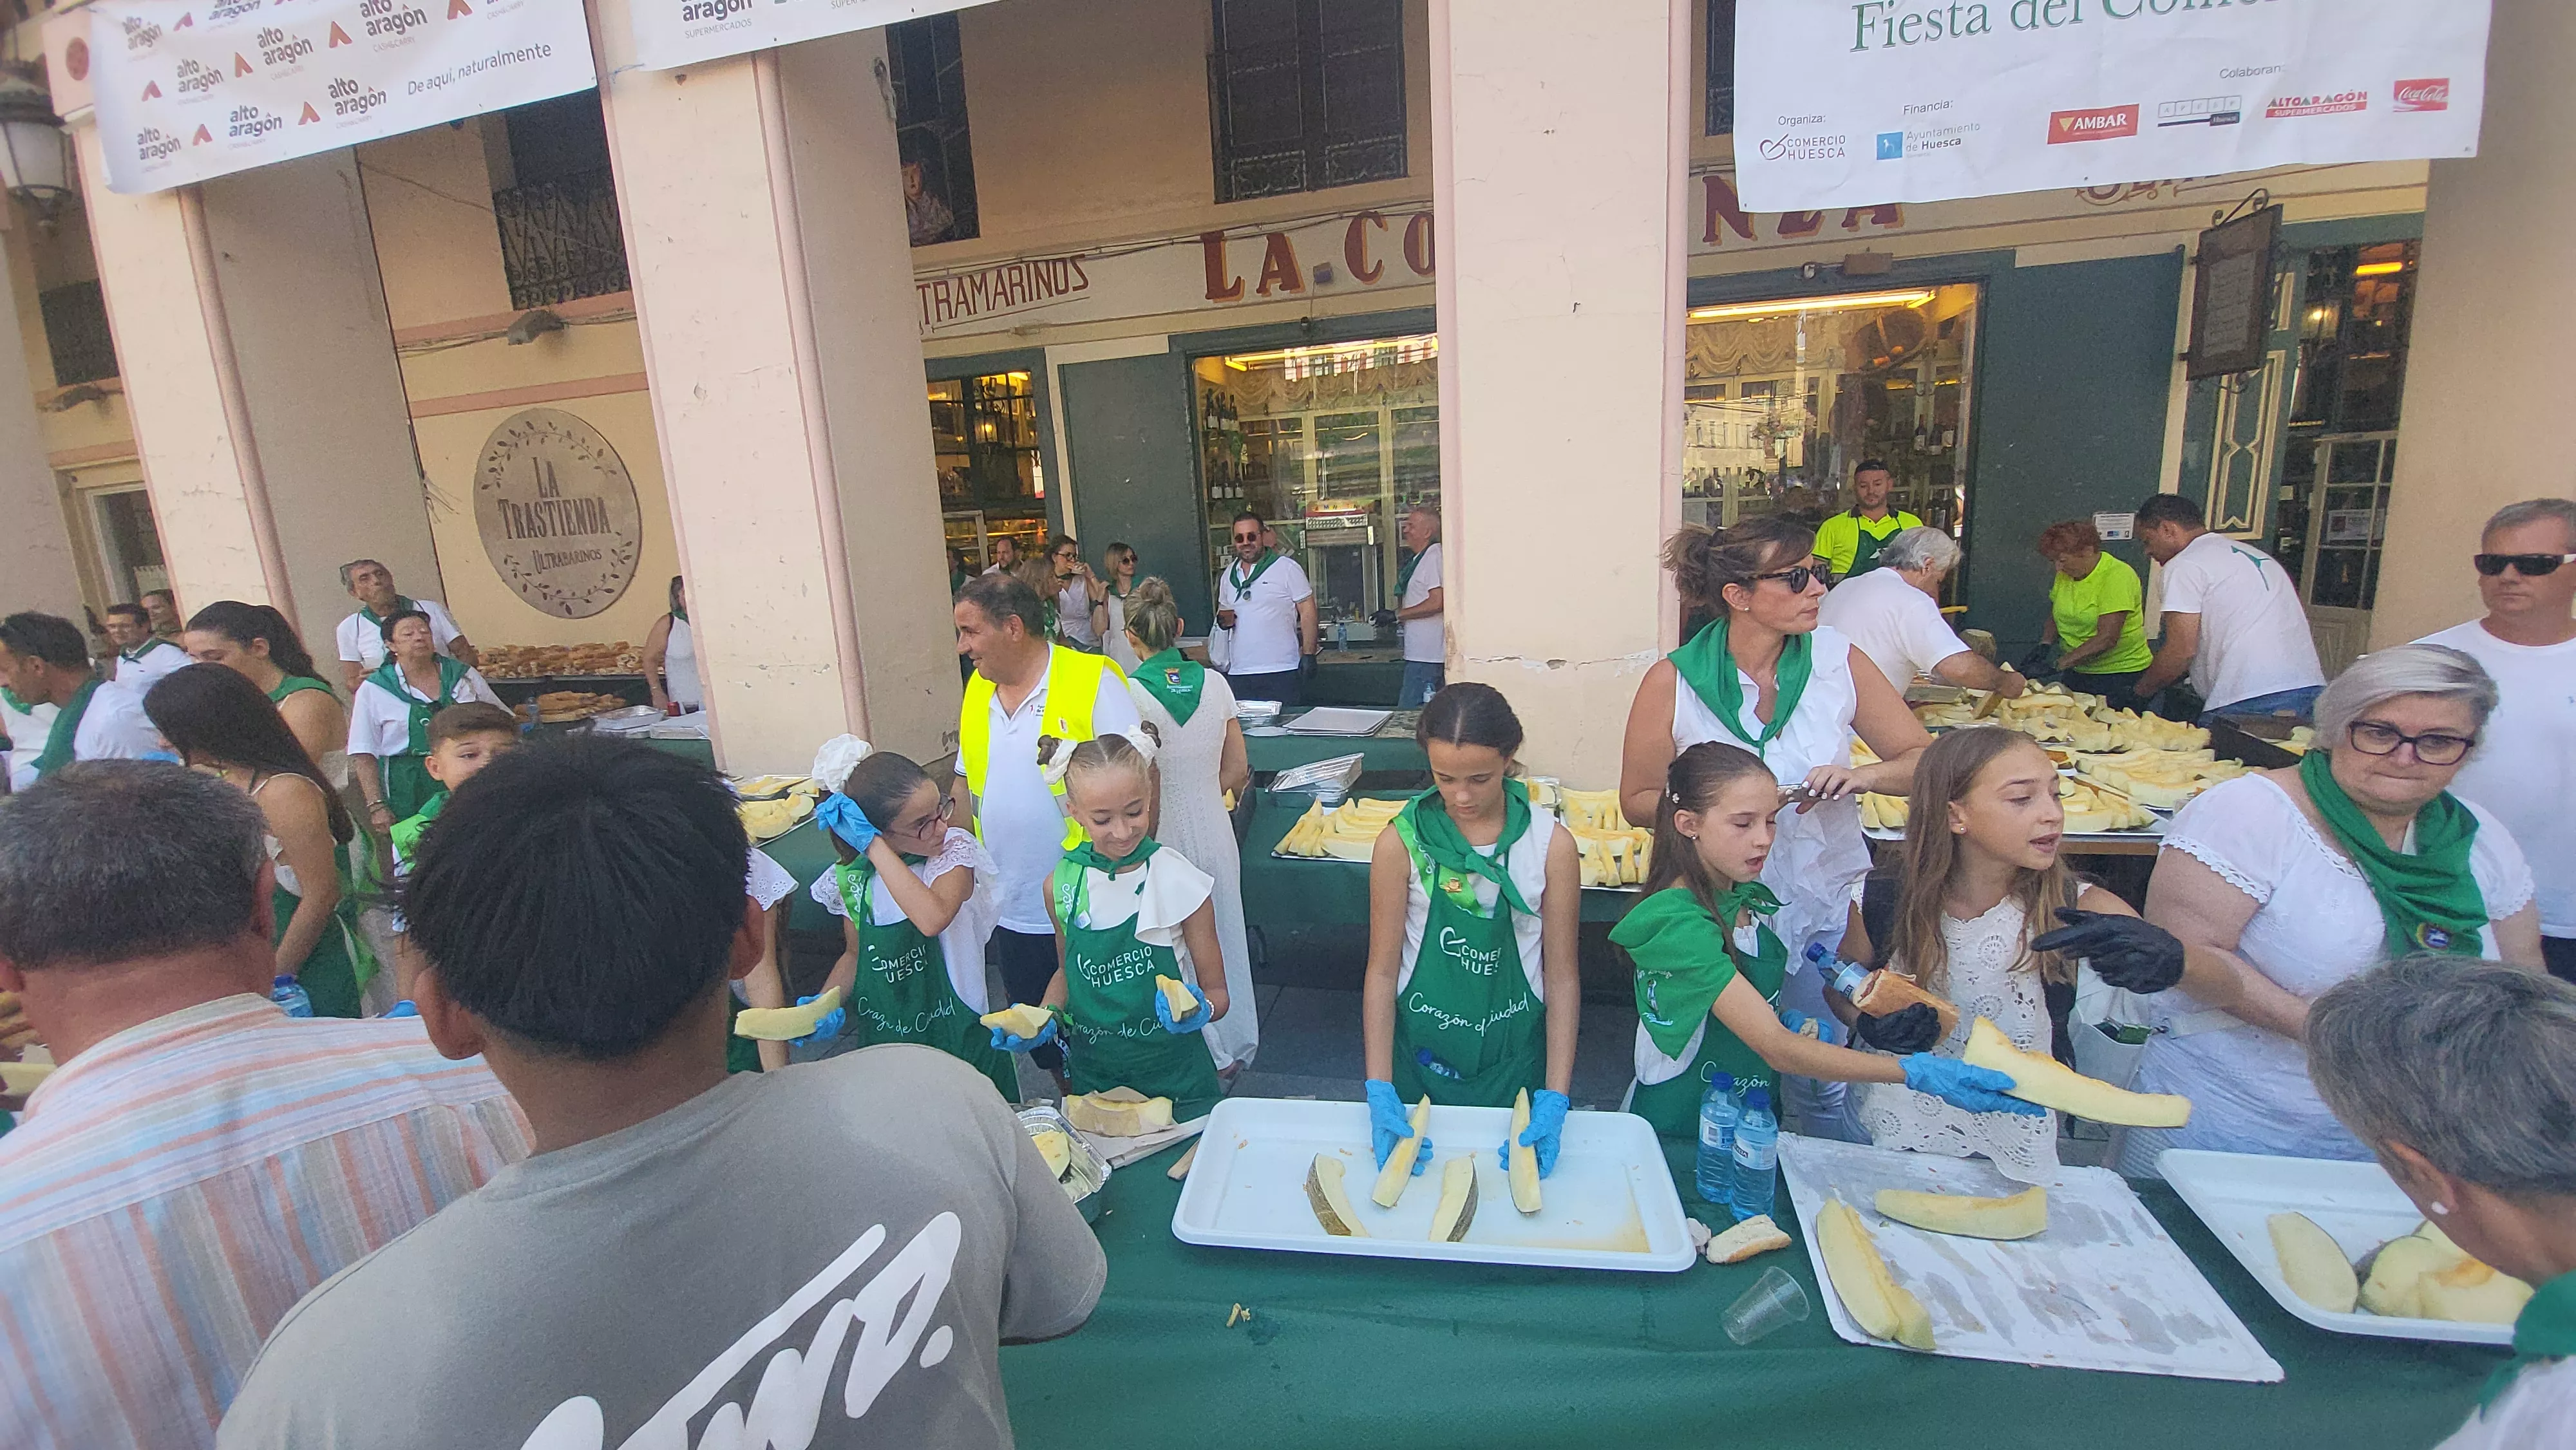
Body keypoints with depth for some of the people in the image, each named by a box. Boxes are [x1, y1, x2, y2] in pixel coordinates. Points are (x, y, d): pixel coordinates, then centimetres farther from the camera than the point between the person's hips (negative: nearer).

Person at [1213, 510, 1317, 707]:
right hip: (1238, 674, 4)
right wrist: (1223, 620, 1)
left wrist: (1308, 655, -10)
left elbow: (1307, 611, -2)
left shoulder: (1286, 567, -1)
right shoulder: (1228, 574, 15)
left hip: (1282, 671, -4)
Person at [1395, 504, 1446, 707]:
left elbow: (1437, 602, -21)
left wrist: (1397, 615, -16)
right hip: (1418, 653, 10)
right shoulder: (1418, 559, 20)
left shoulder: (1434, 556, -12)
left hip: (1426, 657, -10)